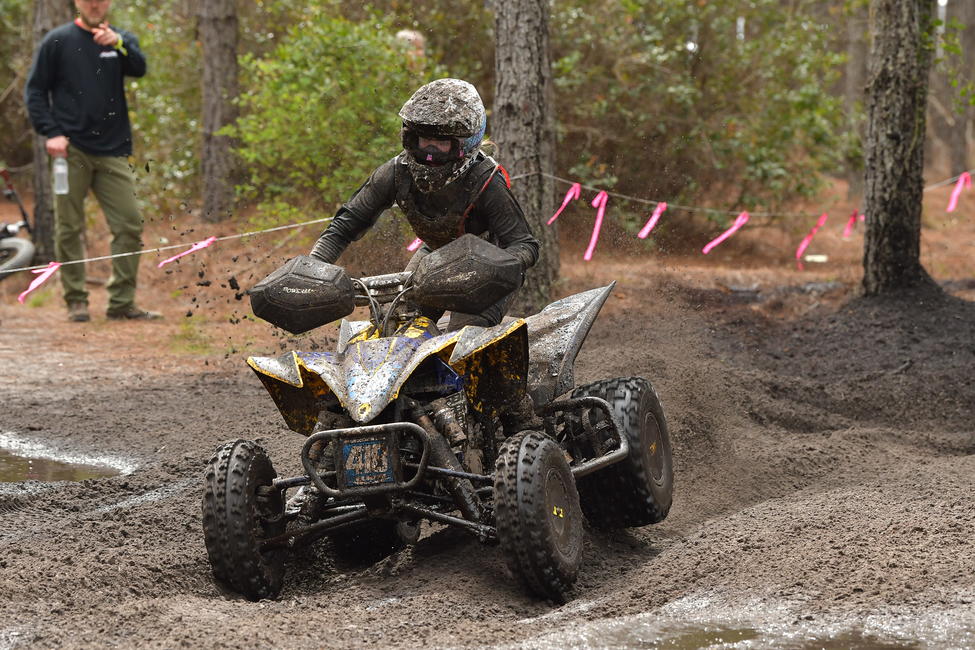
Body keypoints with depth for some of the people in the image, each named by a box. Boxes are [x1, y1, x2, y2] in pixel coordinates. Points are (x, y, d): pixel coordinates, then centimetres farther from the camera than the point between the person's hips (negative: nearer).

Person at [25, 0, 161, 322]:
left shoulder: (123, 40, 11)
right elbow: (35, 90, 4)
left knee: (130, 225, -3)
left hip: (113, 151, 2)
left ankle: (122, 302, 4)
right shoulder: (58, 41, 5)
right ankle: (76, 301, 9)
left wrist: (118, 44, -28)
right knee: (69, 229, -1)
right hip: (71, 150, -2)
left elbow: (139, 68, -9)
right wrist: (50, 133, -9)